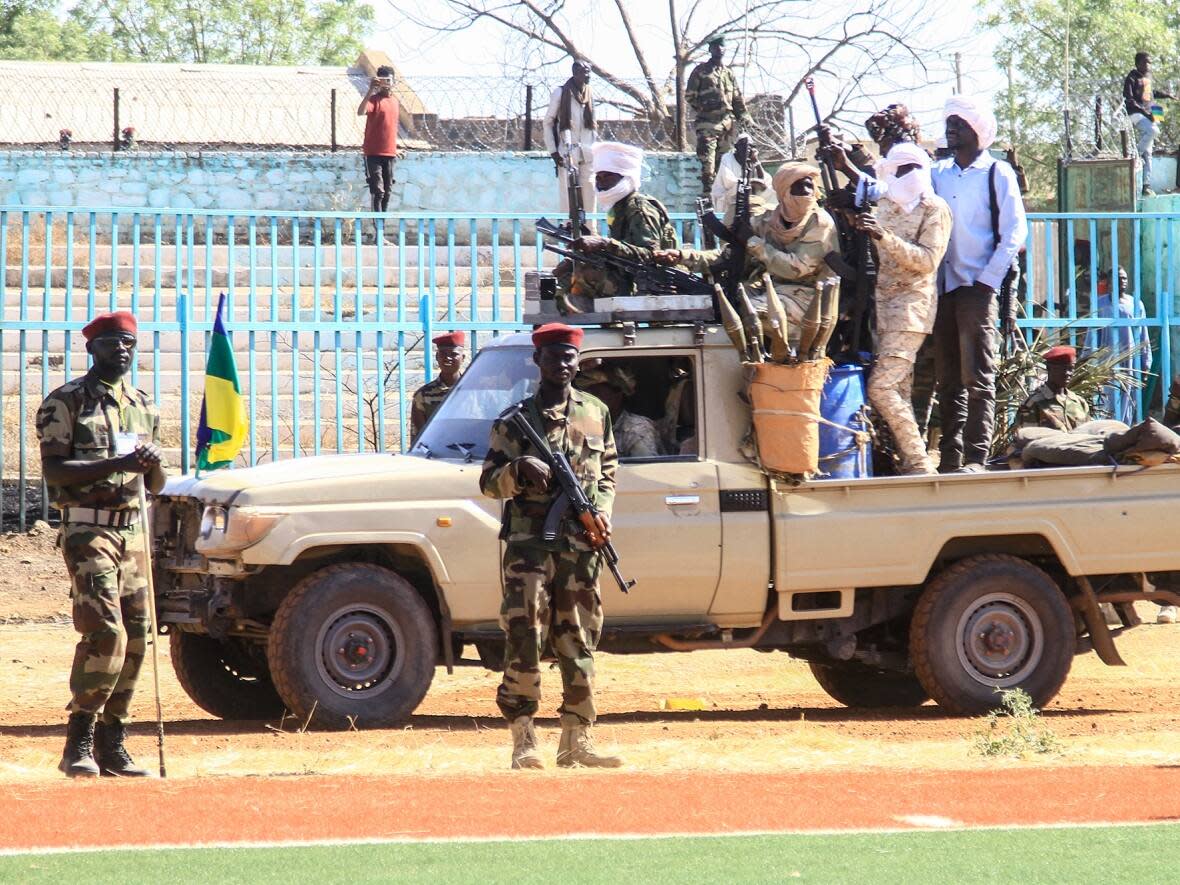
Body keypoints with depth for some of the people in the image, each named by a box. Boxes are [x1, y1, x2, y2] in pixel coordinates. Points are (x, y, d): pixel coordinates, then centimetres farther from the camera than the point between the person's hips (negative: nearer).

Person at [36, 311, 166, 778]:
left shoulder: (143, 406, 16)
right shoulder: (65, 402, -3)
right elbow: (52, 470, -14)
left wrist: (154, 463, -6)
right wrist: (117, 464, -23)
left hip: (132, 529, 7)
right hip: (87, 529, -7)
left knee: (135, 639, 4)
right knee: (105, 633, -18)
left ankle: (112, 746, 10)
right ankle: (79, 743, -14)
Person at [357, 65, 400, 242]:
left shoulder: (394, 101, 15)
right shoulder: (374, 100, -7)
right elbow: (361, 112, -27)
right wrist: (371, 90, -33)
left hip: (389, 154, 7)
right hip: (374, 153, -7)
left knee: (387, 193, 9)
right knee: (377, 191, -11)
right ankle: (378, 232, -15)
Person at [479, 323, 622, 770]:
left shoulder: (596, 414, 12)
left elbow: (608, 473, 20)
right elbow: (488, 482, 3)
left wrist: (602, 512, 1)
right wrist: (518, 469, -18)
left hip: (579, 546, 3)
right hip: (528, 543, -3)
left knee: (579, 642, 6)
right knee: (524, 639, -9)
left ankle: (577, 739, 11)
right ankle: (524, 741, -8)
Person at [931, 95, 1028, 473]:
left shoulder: (997, 174, 2)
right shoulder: (938, 173, 15)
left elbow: (1014, 233, -3)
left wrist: (987, 281, -9)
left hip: (978, 287, -5)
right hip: (942, 287, 5)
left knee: (977, 376, -10)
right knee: (948, 378, 4)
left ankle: (976, 456, -14)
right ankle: (950, 457, 6)